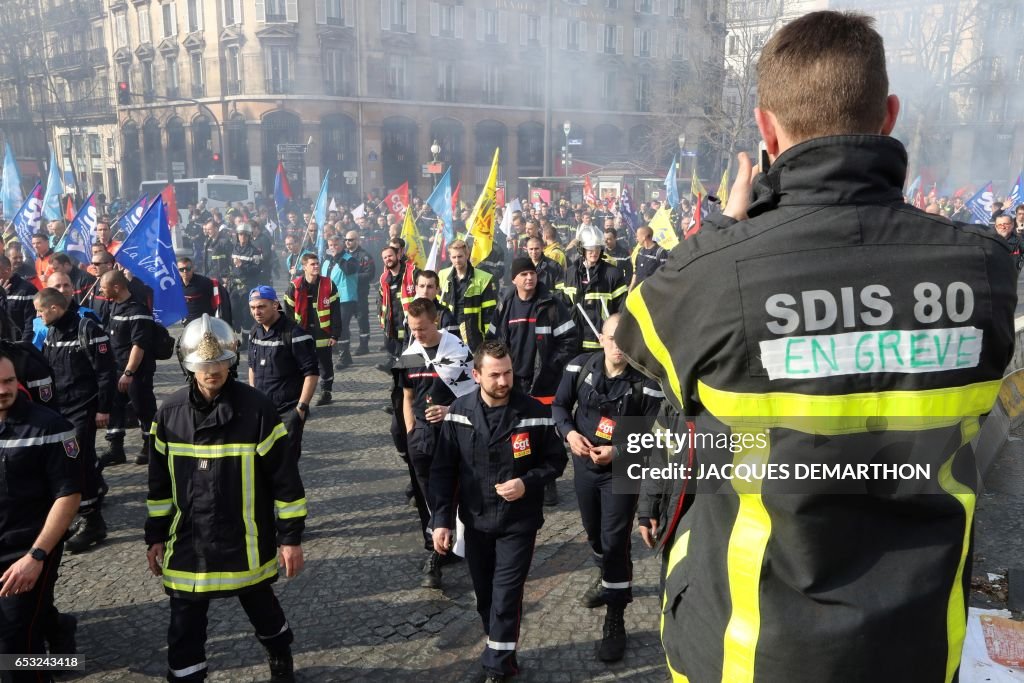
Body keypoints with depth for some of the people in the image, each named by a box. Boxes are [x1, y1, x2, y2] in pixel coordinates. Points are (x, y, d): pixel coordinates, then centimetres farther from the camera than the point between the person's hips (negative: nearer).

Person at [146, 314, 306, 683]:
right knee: (185, 625, 7)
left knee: (260, 605, 20)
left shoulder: (256, 408, -15)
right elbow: (159, 481, 8)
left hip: (246, 542, -2)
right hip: (187, 543, 2)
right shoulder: (170, 411, -3)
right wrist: (155, 536, 10)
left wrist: (291, 536, -9)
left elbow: (284, 476, -11)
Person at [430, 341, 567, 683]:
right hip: (476, 521, 3)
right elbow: (443, 471, -2)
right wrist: (441, 520, -6)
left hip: (518, 523, -3)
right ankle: (500, 649, 40)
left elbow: (555, 461, -1)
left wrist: (528, 483, -19)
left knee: (506, 597, -1)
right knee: (484, 596, 16)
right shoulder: (458, 413, -8)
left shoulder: (534, 412, -14)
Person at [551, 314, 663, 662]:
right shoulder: (580, 366, -9)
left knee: (615, 542, -3)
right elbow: (559, 405, 3)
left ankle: (615, 620, 12)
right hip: (584, 465, 5)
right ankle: (607, 578, 52)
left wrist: (618, 451, -28)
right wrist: (569, 432, -16)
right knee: (594, 534, 22)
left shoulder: (646, 384, -20)